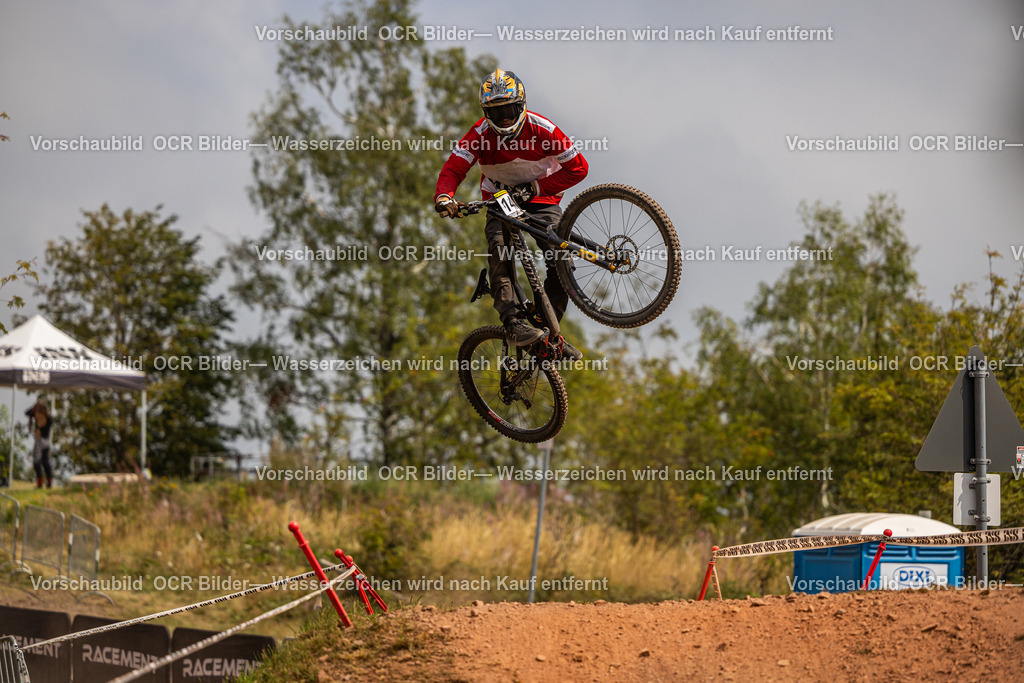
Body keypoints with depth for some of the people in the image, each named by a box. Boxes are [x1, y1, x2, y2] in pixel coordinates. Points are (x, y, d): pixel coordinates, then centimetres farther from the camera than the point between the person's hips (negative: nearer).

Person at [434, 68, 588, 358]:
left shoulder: (540, 128, -19)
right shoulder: (480, 134, -17)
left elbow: (577, 167, -18)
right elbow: (453, 169, -21)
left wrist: (535, 187, -25)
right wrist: (444, 197, -44)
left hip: (540, 199, 0)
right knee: (499, 250, -30)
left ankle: (550, 332, -2)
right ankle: (512, 323, -39)